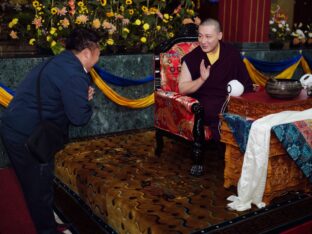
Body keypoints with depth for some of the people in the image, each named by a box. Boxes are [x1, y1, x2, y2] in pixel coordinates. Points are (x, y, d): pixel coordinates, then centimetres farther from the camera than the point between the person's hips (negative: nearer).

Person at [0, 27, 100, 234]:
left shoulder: (59, 63, 9)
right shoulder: (73, 75, -22)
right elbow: (79, 117, -22)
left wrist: (82, 95, 4)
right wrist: (86, 102, -1)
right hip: (27, 137, -10)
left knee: (37, 183, 24)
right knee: (40, 187, 8)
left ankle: (47, 217, 43)